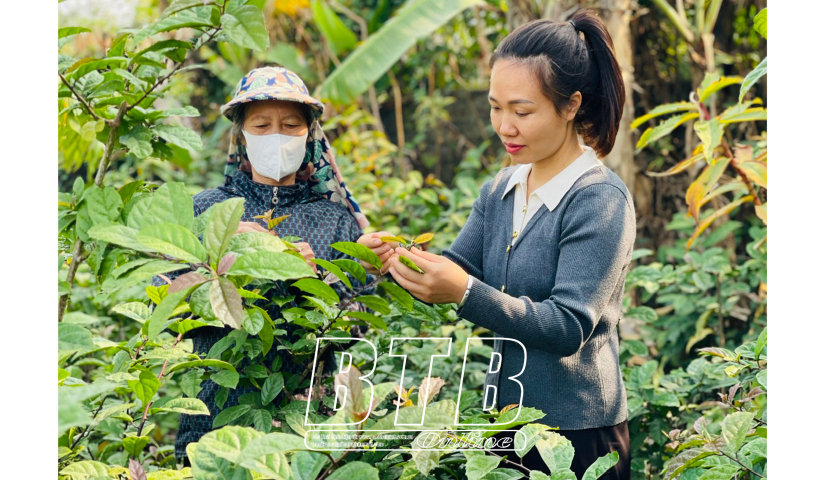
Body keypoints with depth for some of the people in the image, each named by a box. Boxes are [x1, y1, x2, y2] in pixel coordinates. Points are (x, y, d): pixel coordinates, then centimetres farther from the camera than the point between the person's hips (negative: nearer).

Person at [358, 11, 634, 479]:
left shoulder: (601, 200, -16)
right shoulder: (499, 192, 6)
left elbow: (568, 327, -22)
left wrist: (465, 292, -33)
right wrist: (398, 261, -15)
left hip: (577, 431, -6)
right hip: (503, 421, 6)